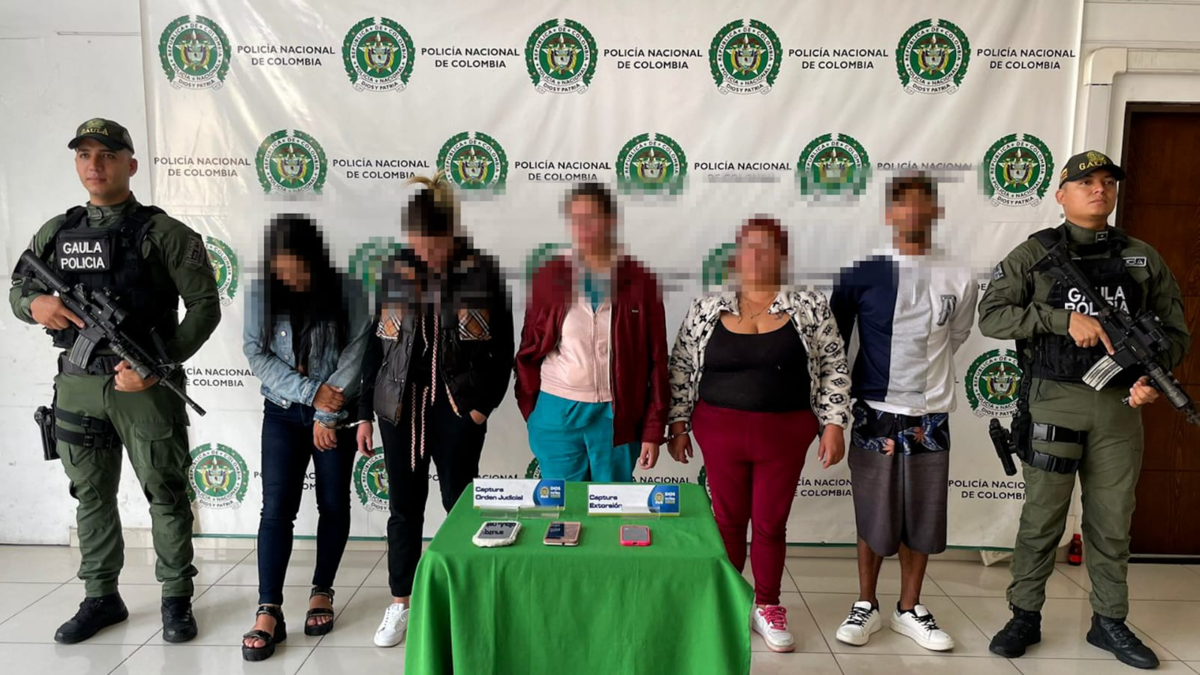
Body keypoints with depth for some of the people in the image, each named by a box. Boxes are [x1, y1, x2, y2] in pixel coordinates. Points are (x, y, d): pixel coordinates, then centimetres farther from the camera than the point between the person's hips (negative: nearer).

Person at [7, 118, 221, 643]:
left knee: (166, 495, 4)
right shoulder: (56, 233, 9)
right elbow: (17, 289, 19)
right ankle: (101, 599, 30)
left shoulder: (163, 233, -6)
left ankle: (177, 599, 19)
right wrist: (34, 304, -6)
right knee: (91, 496, 15)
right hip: (77, 384, 5)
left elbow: (205, 305, -8)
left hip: (145, 385, -5)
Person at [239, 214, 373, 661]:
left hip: (337, 414, 0)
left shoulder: (348, 292, -10)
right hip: (283, 414, 0)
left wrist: (327, 414, -15)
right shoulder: (260, 293, -6)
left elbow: (355, 352, -12)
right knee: (277, 509, -3)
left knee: (334, 505, 9)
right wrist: (312, 392, -18)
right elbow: (256, 355, -9)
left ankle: (322, 591, 25)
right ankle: (268, 612, 2)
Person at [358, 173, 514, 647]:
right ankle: (400, 602, 25)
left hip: (459, 405, -2)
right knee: (405, 504, 10)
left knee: (459, 500, 6)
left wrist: (485, 403, -5)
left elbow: (503, 345, 0)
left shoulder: (482, 272, -5)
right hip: (400, 404, 2)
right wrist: (365, 413, 4)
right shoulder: (394, 271, 1)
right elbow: (375, 343, 5)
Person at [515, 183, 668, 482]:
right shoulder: (549, 277, -1)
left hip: (617, 417, 0)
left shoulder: (640, 281, -3)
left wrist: (653, 430, -4)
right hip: (557, 414, 1)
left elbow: (656, 361, -1)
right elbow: (529, 351, 5)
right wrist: (531, 413, 3)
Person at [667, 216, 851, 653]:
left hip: (785, 433, 0)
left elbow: (834, 370, 0)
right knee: (728, 519, 10)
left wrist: (834, 424, -6)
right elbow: (680, 369, 4)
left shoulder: (810, 308, -1)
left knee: (771, 523, 9)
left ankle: (767, 608, 27)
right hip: (720, 430, 0)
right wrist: (678, 424, 2)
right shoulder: (706, 309, 0)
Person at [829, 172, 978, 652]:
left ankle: (909, 610, 27)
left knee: (923, 520, 9)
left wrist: (920, 377, 11)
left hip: (931, 419, 2)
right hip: (875, 416, -2)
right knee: (873, 518, 6)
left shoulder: (960, 280, 1)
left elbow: (952, 341, 14)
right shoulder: (861, 274, -5)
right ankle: (865, 607, 24)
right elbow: (833, 342, 1)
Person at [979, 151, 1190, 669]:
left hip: (1120, 404, 3)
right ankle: (1025, 617, 18)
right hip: (1054, 401, -3)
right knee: (1042, 517, 5)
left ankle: (1110, 622, 27)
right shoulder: (1034, 254, -1)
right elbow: (991, 316, -10)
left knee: (1113, 520, 12)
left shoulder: (1142, 259, 8)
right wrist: (1066, 319, -19)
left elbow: (1175, 330, 11)